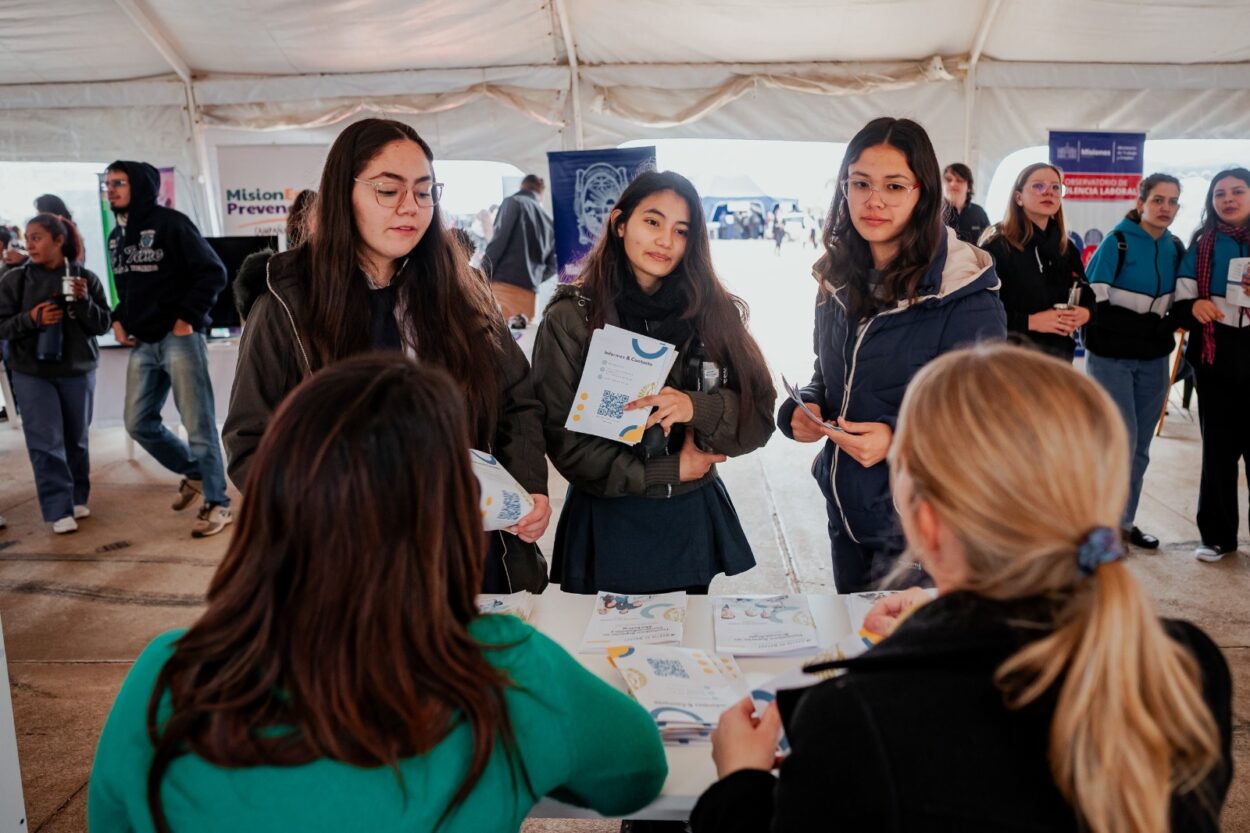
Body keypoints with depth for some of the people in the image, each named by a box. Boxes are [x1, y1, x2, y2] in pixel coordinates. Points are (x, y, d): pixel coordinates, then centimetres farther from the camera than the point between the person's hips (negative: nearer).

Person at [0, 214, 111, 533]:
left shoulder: (85, 278, -1)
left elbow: (102, 325, -1)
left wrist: (84, 301, -18)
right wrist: (30, 319, -18)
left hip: (78, 371, 1)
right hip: (31, 373, -1)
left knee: (76, 439, 12)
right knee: (45, 442, -6)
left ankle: (77, 498, 27)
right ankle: (59, 510, -3)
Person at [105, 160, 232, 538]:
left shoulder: (170, 223, -9)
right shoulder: (116, 236, 15)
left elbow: (213, 273, -12)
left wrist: (188, 318, -15)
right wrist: (118, 318, 9)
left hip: (179, 338, -8)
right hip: (142, 344, 8)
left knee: (198, 425, -4)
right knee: (139, 423, 10)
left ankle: (217, 503, 6)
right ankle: (193, 472, 31)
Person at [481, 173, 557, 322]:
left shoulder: (514, 203, 5)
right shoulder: (549, 220, 21)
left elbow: (498, 241, -6)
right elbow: (552, 266, 19)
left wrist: (482, 278, -5)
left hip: (504, 286, -5)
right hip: (529, 292, 5)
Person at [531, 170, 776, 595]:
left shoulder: (713, 312, 0)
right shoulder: (571, 318, -8)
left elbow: (757, 417, -4)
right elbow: (564, 440, -11)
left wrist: (697, 409, -23)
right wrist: (668, 473, -11)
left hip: (693, 522, 3)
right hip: (607, 524, -2)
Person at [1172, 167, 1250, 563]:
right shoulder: (1201, 246, 7)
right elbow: (1180, 305, 7)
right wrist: (1194, 307, -15)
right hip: (1214, 362, 1)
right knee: (1218, 449, 8)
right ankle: (1217, 535, 19)